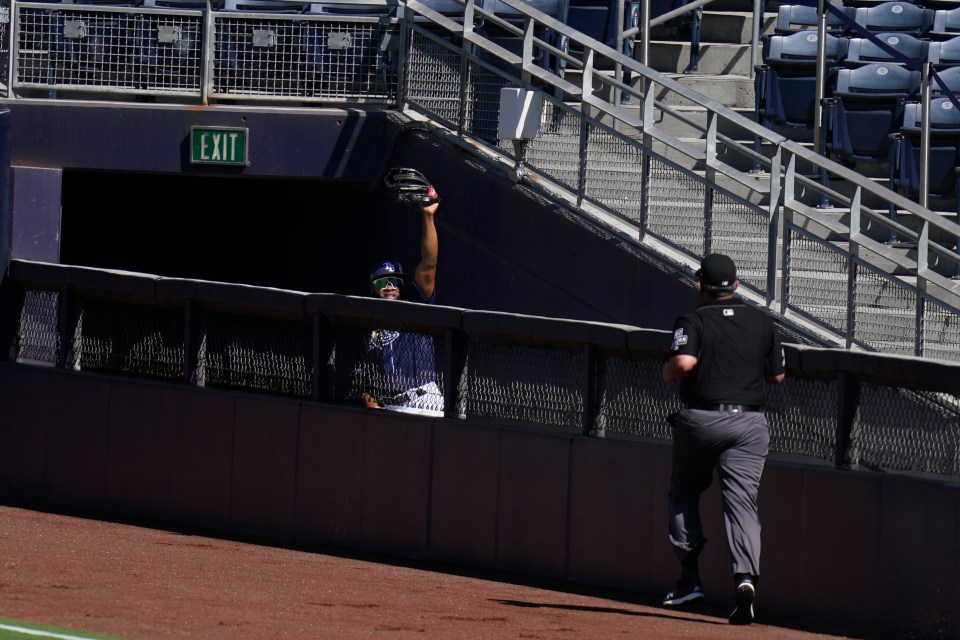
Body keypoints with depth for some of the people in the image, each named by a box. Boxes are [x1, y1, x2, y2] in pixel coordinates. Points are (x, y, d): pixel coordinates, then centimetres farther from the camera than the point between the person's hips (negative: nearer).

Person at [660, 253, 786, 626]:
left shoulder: (693, 321, -4)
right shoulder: (762, 322, 9)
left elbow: (684, 362, -21)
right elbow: (777, 375, 14)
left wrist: (668, 373, 0)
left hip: (702, 420, -2)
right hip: (749, 422, 2)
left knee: (683, 492, 19)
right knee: (742, 501, -3)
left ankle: (690, 576, 10)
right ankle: (745, 577, -25)